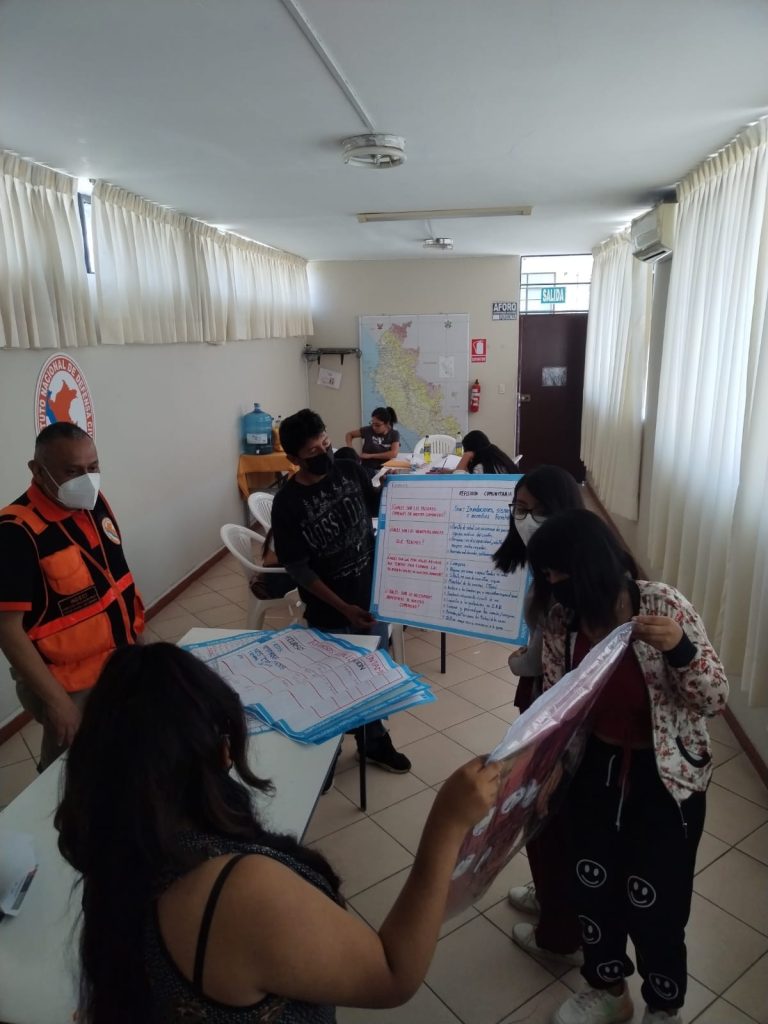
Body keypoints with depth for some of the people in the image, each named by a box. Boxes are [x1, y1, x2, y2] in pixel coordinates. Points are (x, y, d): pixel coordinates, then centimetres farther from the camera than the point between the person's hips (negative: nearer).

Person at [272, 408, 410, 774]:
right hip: (329, 613, -4)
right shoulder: (287, 503, -19)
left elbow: (377, 506, 13)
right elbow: (298, 568, -16)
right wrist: (343, 608, -17)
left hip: (372, 596, 5)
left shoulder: (349, 470, -6)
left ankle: (374, 742, 41)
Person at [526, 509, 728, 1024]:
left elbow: (716, 699, -19)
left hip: (665, 779, -4)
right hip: (595, 769, 4)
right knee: (593, 887, 19)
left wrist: (679, 648, -38)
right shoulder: (561, 619, -10)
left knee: (654, 903, 12)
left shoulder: (664, 605, -22)